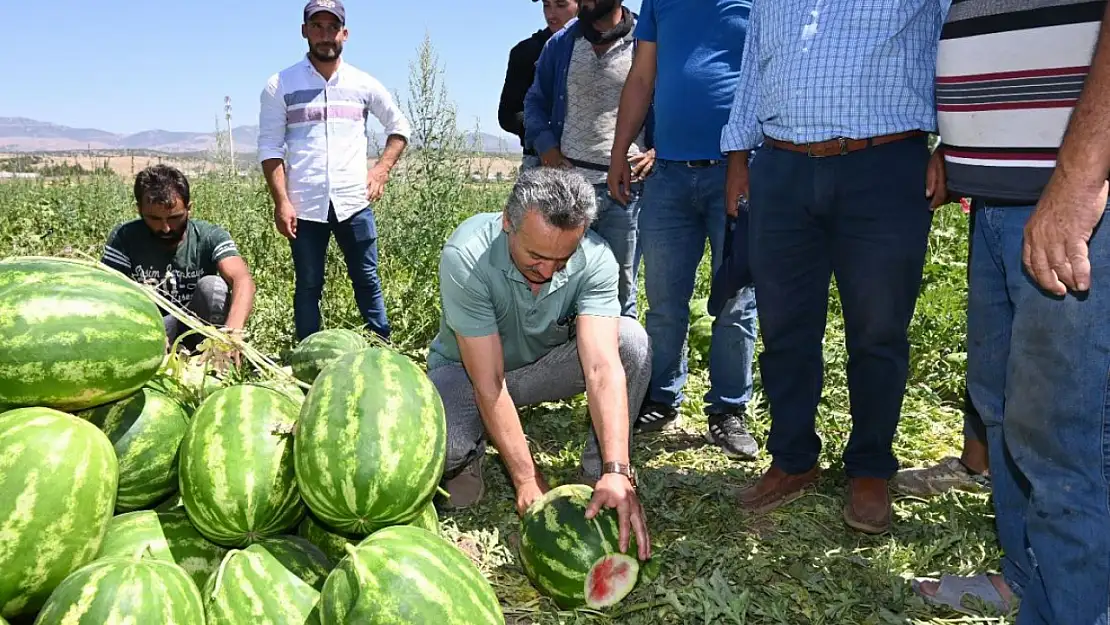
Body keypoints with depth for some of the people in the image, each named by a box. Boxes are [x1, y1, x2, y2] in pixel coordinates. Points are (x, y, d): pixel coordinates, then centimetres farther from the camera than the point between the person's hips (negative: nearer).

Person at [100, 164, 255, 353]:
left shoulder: (210, 237, -14)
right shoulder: (123, 238, -11)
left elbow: (243, 280, -31)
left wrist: (233, 332, -52)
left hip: (198, 332, 0)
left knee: (213, 286, -27)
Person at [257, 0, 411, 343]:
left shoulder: (364, 84, 7)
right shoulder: (280, 85, 2)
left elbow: (400, 127, 17)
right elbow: (270, 148, 0)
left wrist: (381, 170, 3)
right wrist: (281, 202, -9)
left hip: (354, 202, 1)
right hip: (304, 206, -1)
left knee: (367, 281, 6)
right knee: (308, 286, 7)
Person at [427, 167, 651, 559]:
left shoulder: (595, 259, -26)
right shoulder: (465, 258, -33)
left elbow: (603, 365, -34)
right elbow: (488, 382, -31)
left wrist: (616, 471, -45)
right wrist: (527, 479, -30)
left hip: (545, 365, 2)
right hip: (466, 369, -2)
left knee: (631, 340, -26)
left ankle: (597, 477, -10)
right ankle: (467, 458, 5)